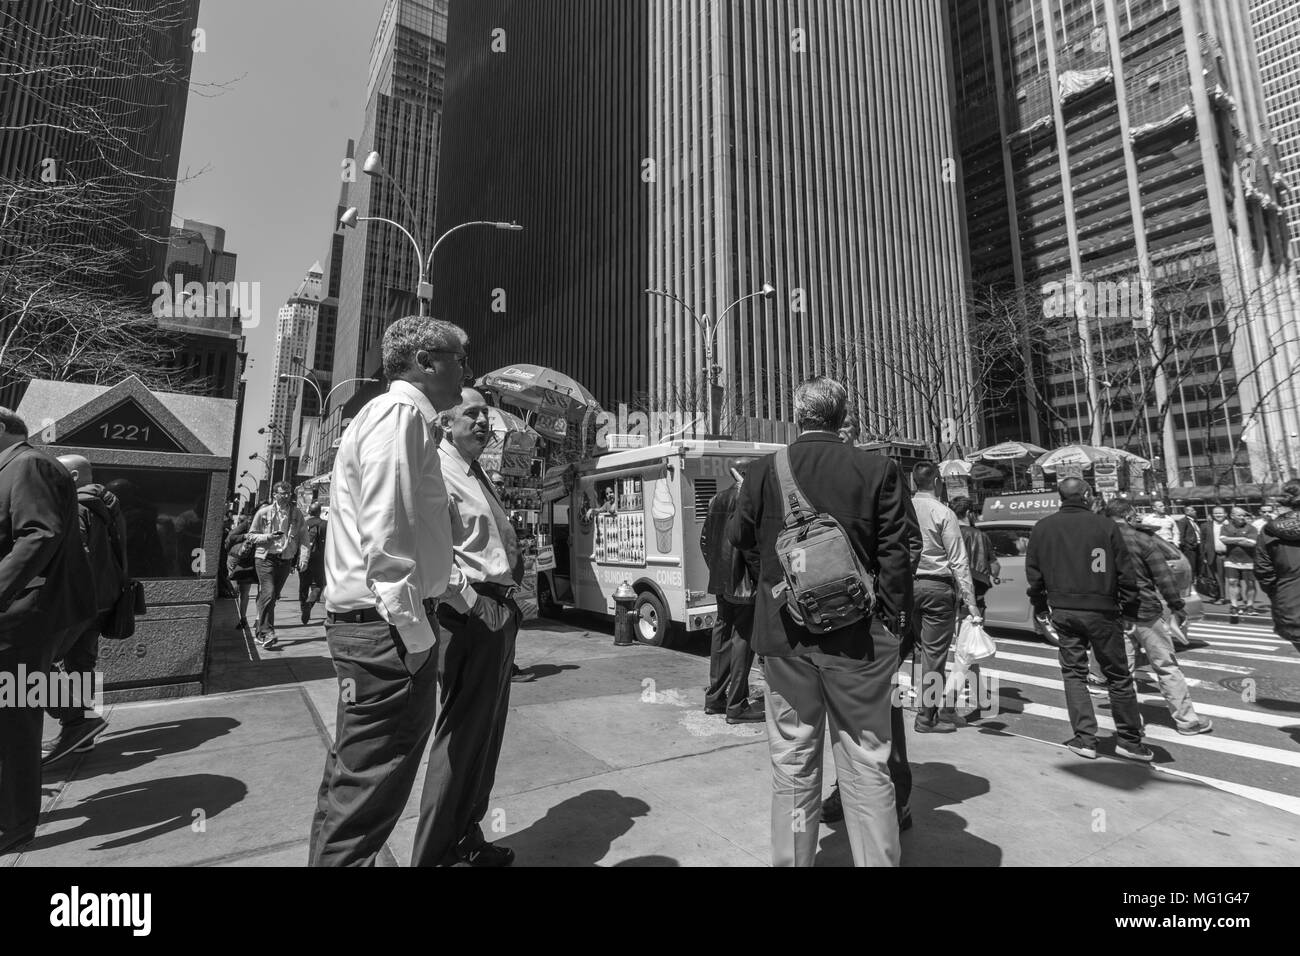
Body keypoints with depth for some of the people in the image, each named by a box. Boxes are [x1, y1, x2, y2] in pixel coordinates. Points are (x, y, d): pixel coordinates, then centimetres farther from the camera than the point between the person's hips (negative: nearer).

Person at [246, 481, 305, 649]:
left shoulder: (296, 514, 7)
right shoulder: (263, 513, 0)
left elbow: (301, 537, 12)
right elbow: (251, 535, 4)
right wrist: (268, 537, -14)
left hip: (286, 560, 3)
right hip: (266, 558, -3)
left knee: (273, 597, 10)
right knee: (268, 594, -14)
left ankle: (261, 633, 24)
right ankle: (267, 634, -13)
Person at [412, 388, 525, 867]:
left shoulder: (480, 476, 20)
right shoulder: (438, 472, -10)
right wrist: (473, 602, -21)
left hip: (500, 614, 10)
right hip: (470, 614, -10)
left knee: (487, 730, 17)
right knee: (461, 732, -2)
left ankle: (466, 837, 33)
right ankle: (431, 854, 15)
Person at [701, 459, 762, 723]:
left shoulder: (717, 499, 10)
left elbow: (705, 539, 14)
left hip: (721, 580, 8)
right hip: (744, 580, -7)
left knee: (722, 633, 16)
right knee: (743, 637, 1)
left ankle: (714, 697, 26)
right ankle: (737, 706, 8)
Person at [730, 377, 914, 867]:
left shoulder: (763, 472, -3)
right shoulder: (879, 470, -5)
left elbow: (742, 542, 5)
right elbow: (896, 552, -5)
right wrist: (891, 620, 5)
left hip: (785, 634, 1)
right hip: (860, 635, 0)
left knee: (793, 763, 14)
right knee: (866, 764, 13)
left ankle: (792, 859, 28)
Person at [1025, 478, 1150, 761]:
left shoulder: (1042, 528, 1)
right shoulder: (1105, 525, -5)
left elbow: (1033, 573, 4)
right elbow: (1126, 571, -3)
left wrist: (1040, 607, 13)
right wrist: (1129, 608, 7)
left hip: (1063, 611, 2)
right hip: (1101, 611, -1)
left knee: (1074, 673, 11)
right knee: (1118, 676, 11)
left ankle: (1085, 738, 10)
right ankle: (1130, 740, 20)